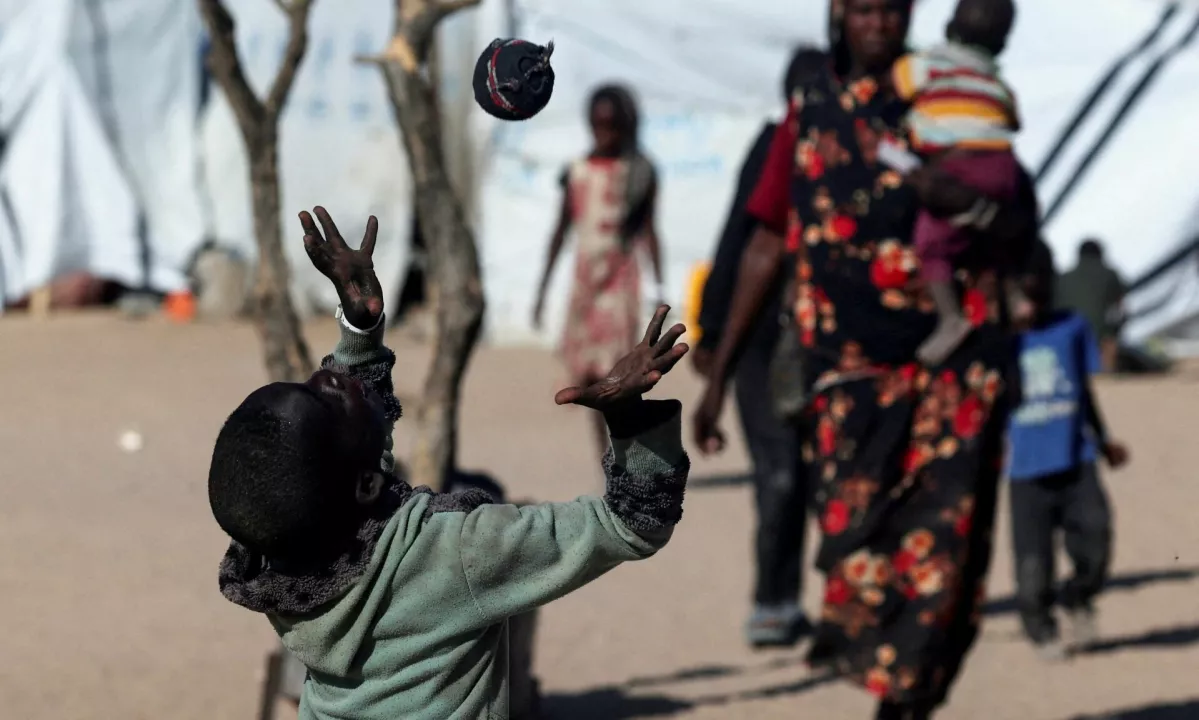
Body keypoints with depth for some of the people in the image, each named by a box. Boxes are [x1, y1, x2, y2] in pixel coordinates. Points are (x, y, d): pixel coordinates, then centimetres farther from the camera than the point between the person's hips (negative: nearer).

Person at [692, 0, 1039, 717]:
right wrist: (719, 374, 13)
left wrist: (969, 201, -19)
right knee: (854, 536, -15)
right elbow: (766, 248, 15)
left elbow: (1023, 223, 4)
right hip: (849, 364, 1)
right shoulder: (808, 119, 13)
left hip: (954, 366, 0)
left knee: (943, 546, -5)